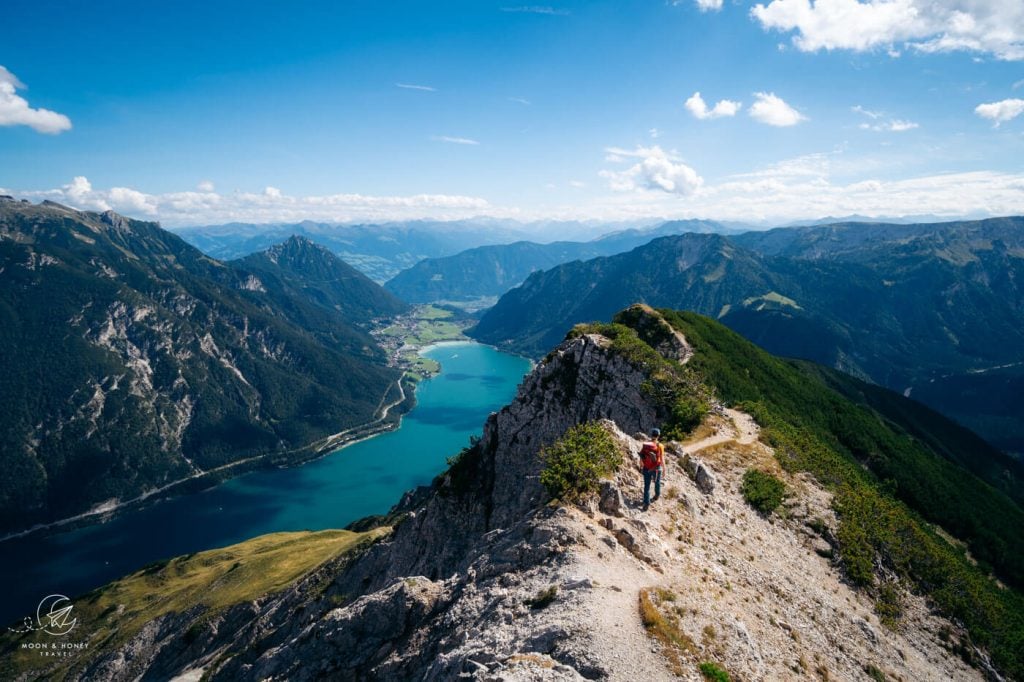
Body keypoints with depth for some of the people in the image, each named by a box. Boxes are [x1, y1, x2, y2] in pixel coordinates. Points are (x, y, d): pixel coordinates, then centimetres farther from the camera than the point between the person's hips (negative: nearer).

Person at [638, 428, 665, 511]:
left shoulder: (645, 444, -7)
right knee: (657, 482, 26)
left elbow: (641, 457, -3)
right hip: (656, 468, -2)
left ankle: (646, 503, 8)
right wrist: (664, 468, 0)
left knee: (647, 486, 10)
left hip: (646, 469, 2)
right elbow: (662, 459, -14)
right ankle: (657, 495, 50)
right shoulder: (660, 446, -17)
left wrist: (641, 466, 12)